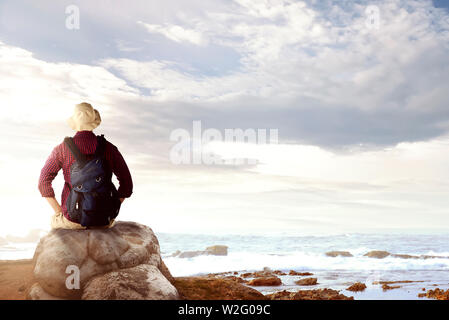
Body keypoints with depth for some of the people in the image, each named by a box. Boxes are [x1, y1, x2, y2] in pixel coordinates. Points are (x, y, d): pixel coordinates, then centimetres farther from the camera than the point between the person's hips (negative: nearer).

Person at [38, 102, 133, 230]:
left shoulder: (62, 149, -7)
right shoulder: (109, 148, -3)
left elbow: (43, 182, -7)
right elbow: (127, 185, 0)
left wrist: (59, 211, 3)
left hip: (72, 220, -1)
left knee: (54, 220, 35)